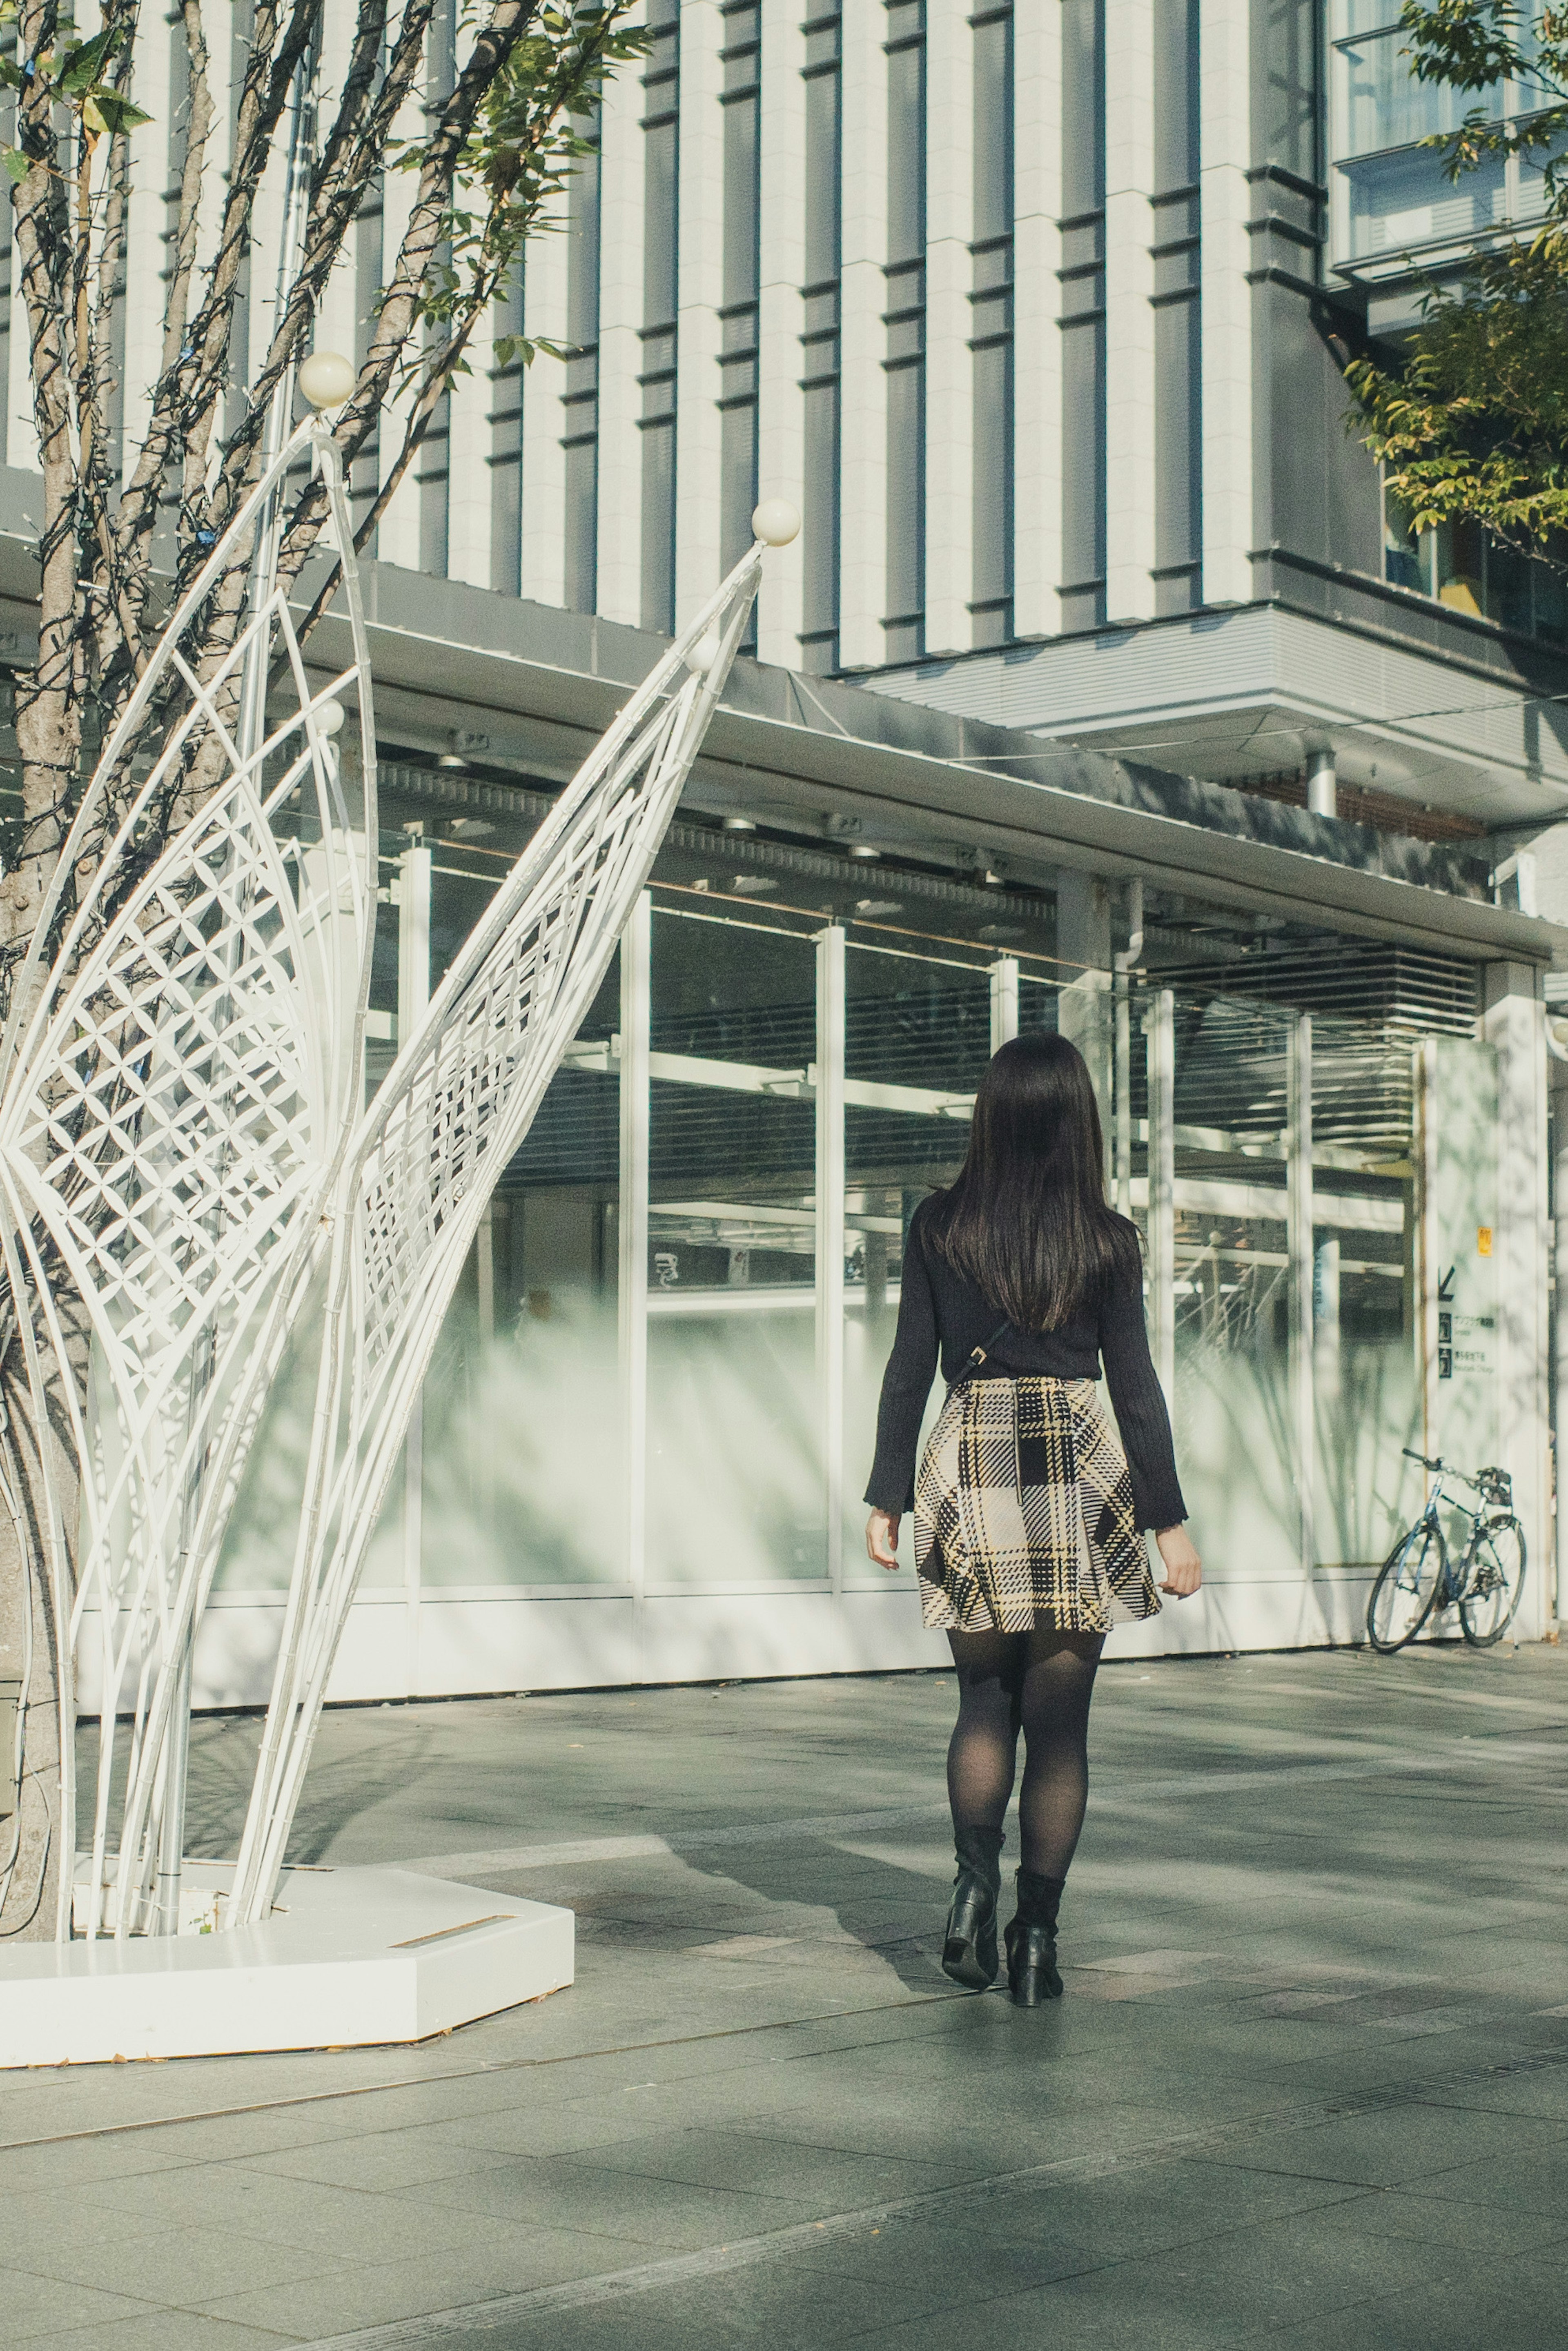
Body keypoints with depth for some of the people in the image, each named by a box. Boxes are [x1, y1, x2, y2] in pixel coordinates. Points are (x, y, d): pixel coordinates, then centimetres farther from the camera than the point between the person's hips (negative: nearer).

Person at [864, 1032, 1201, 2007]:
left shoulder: (940, 1227, 1)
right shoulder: (1108, 1240, -2)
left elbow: (909, 1369, 2)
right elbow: (1136, 1388, -1)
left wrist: (889, 1497, 9)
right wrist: (1170, 1520, 4)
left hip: (971, 1469, 1)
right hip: (1081, 1475, -1)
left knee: (986, 1699, 17)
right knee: (1059, 1716, 5)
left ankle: (975, 1880, -3)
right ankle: (1038, 1939, 5)